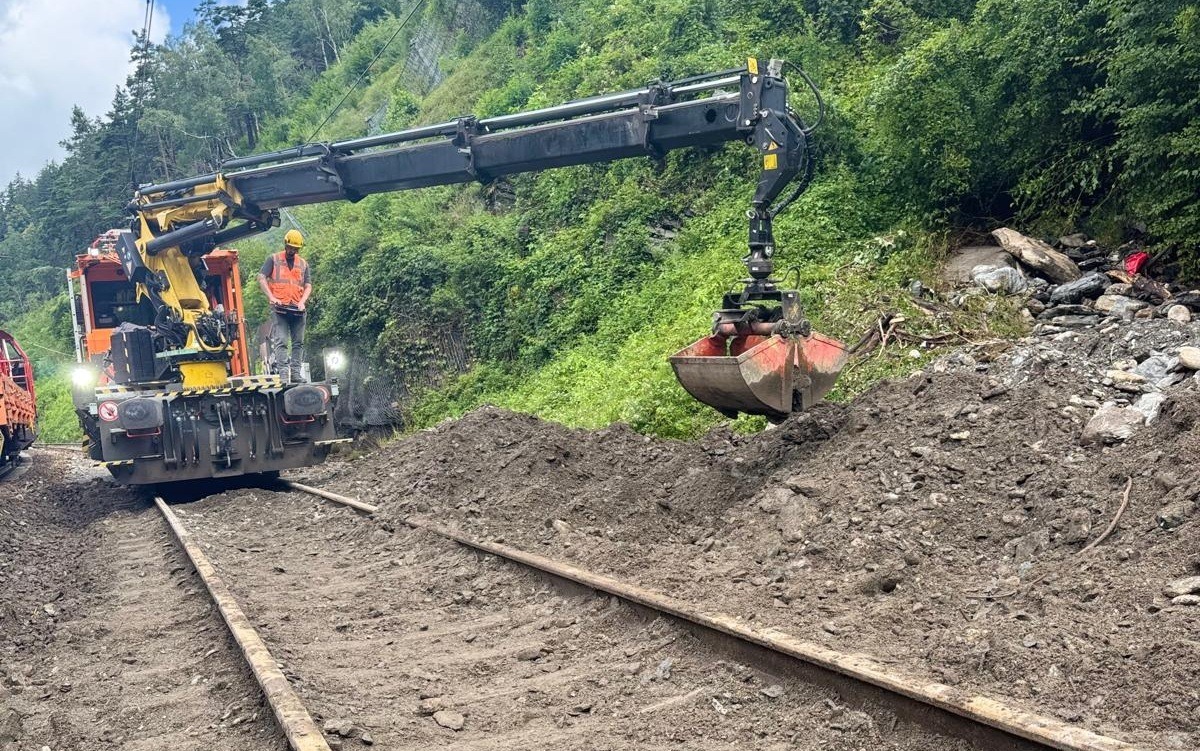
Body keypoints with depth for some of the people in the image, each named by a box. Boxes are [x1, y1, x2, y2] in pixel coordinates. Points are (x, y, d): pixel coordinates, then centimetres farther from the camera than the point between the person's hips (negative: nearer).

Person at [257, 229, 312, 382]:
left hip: (298, 310, 4)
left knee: (298, 343, 4)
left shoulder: (303, 264, 17)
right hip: (279, 309, -4)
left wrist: (302, 301, -7)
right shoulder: (273, 259, 8)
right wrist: (272, 298, -12)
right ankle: (283, 374, -15)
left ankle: (296, 375, 7)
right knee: (281, 342, -10)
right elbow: (261, 278, -1)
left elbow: (308, 286, 12)